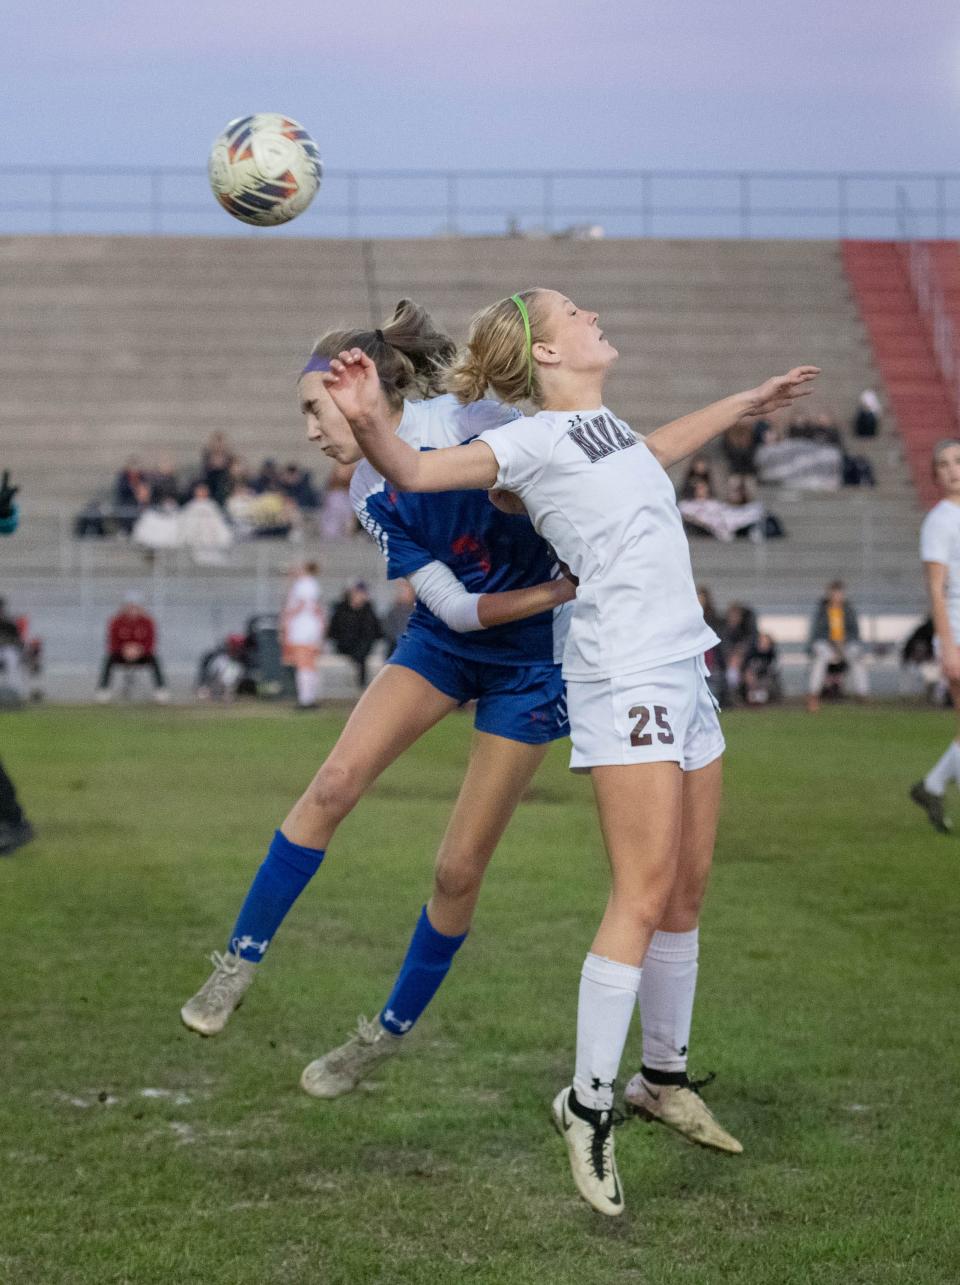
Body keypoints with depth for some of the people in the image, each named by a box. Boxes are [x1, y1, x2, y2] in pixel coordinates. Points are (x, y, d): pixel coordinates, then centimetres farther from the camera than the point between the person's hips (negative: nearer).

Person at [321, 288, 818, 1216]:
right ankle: (587, 1105, -8)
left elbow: (657, 450, 41)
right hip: (624, 678, -8)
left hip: (684, 668, 8)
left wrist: (750, 402, 51)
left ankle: (664, 1077, 27)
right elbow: (414, 473, -21)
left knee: (686, 890, 13)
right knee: (643, 895, -13)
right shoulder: (534, 439, -8)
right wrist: (367, 422, -42)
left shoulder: (608, 427, 17)